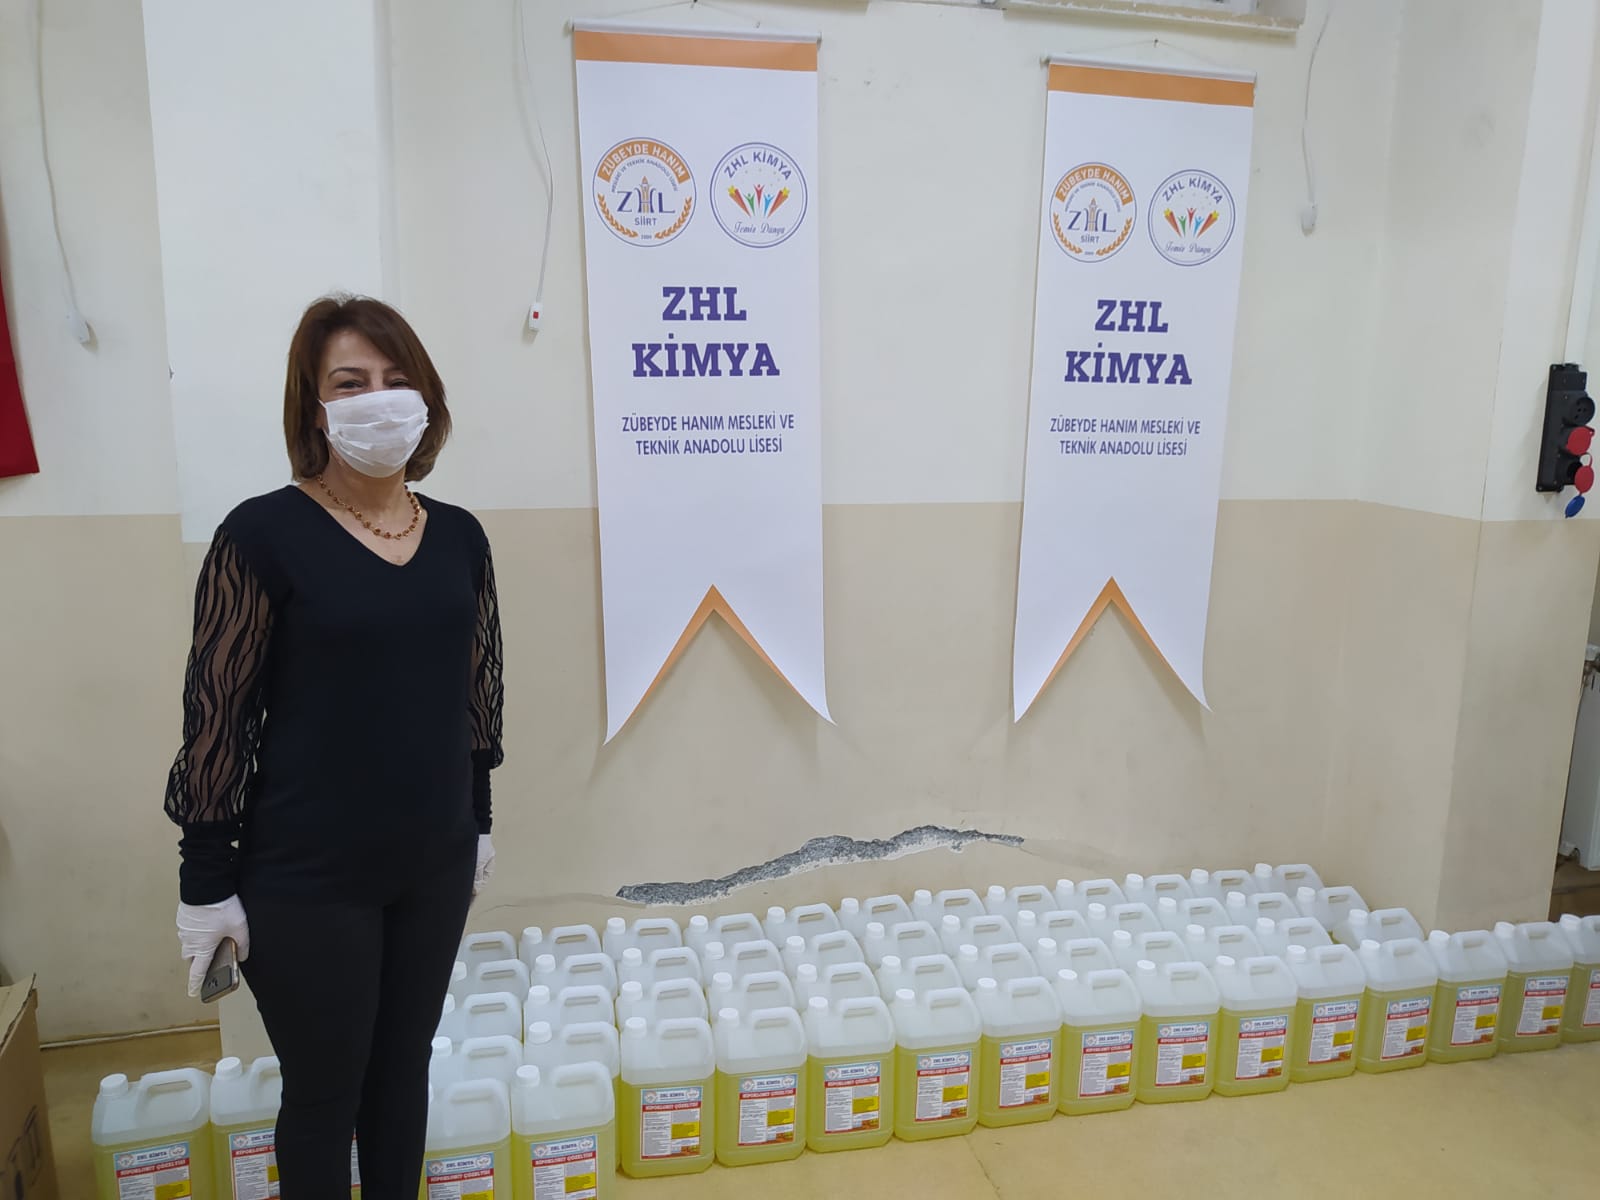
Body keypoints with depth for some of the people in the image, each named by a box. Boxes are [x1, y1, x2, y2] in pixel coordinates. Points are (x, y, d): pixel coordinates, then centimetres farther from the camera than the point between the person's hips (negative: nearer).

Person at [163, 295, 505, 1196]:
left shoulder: (459, 536, 2)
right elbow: (215, 712, -10)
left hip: (433, 864, 4)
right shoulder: (265, 533, -13)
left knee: (404, 1070, 20)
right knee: (324, 1095, 13)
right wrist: (207, 881, -8)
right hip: (306, 880, -4)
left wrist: (480, 819, 13)